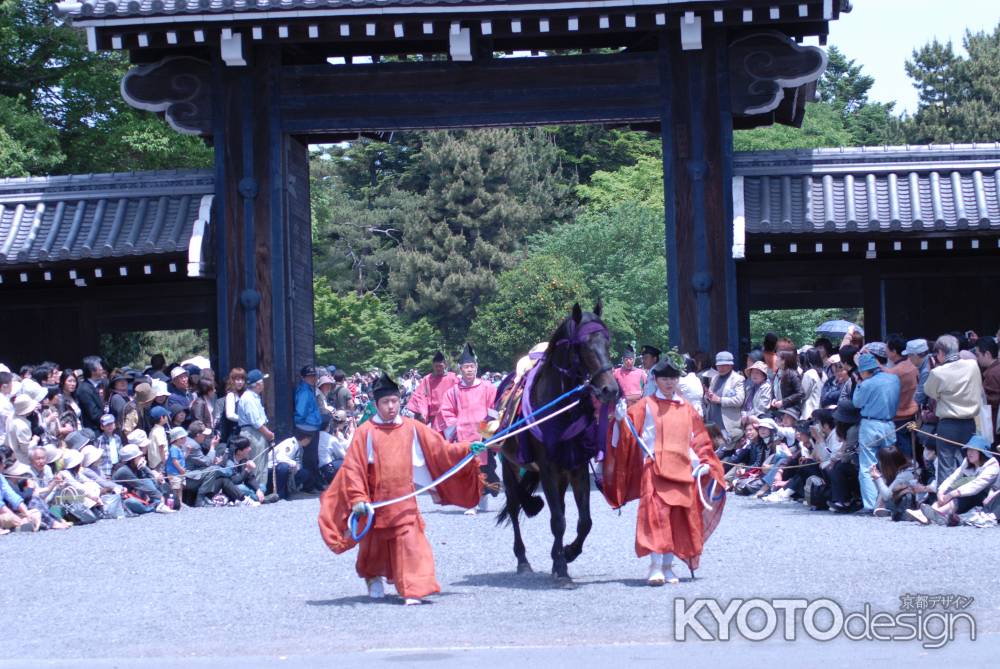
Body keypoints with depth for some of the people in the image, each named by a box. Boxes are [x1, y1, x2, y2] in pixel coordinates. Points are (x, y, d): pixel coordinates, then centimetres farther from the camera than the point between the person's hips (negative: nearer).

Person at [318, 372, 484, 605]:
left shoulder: (412, 428, 2)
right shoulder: (366, 432, -6)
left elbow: (441, 449, 6)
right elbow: (353, 468, -8)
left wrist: (467, 449, -4)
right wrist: (358, 498, -15)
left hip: (404, 499, 1)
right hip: (375, 501, -1)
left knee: (410, 541, -12)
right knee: (374, 543, 13)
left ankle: (413, 590, -11)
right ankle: (373, 578, 42)